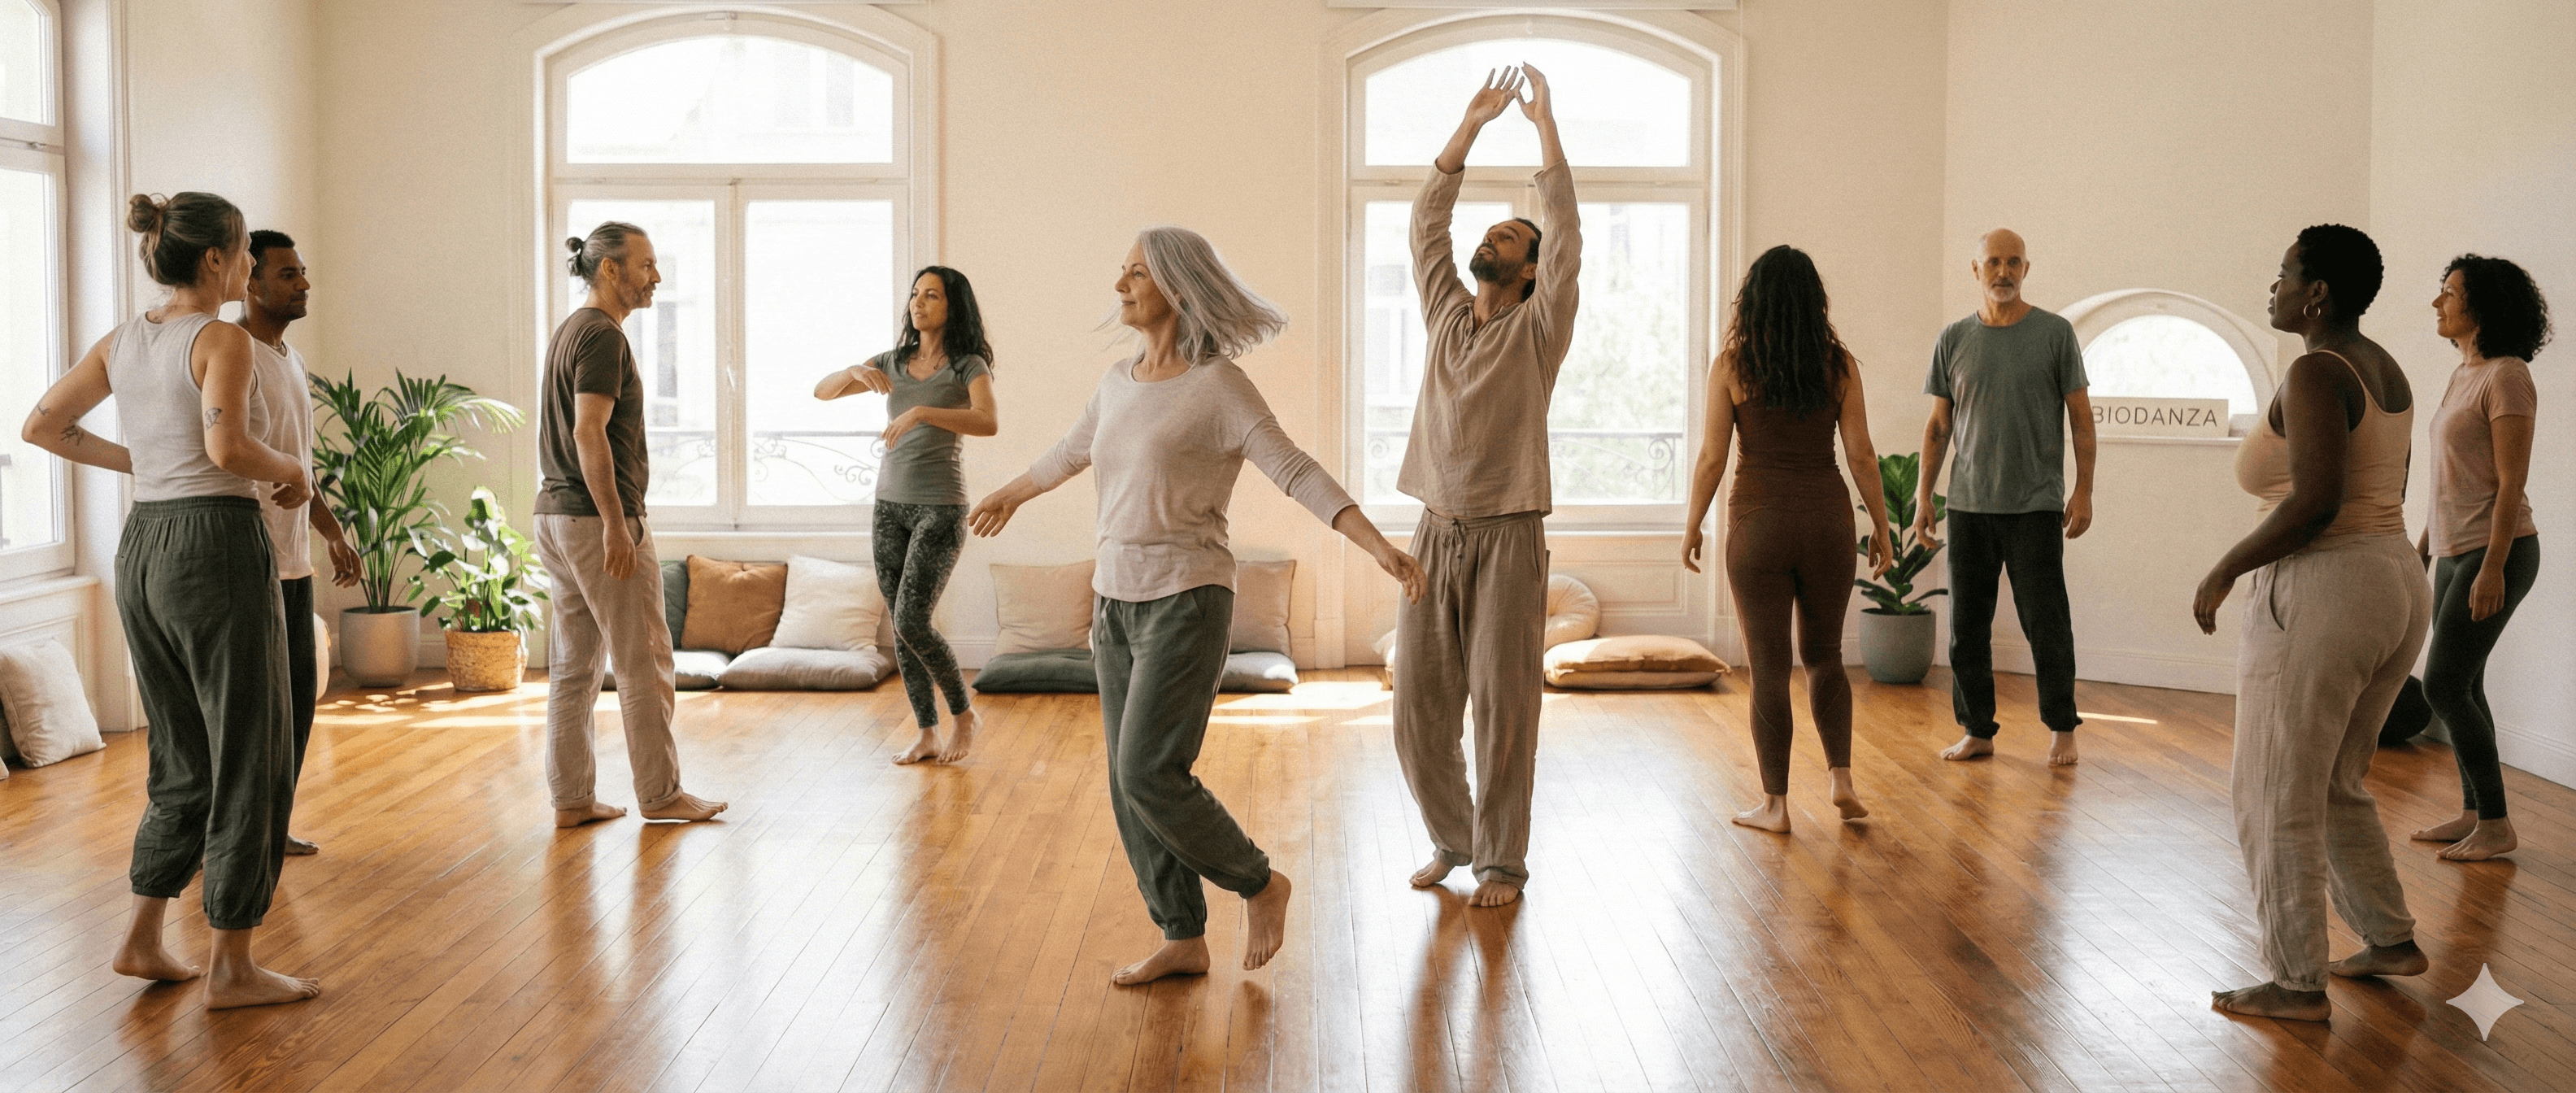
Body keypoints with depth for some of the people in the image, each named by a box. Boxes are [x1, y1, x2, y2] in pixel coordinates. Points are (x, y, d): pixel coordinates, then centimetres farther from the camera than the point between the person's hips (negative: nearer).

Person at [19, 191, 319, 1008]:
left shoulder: (123, 342, 11)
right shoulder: (222, 339, -11)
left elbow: (41, 427, 16)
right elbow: (227, 447, -26)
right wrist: (291, 473, -7)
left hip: (142, 550, 8)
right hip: (217, 548, -8)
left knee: (185, 760, 19)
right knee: (251, 763, 1)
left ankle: (143, 940, 22)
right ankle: (232, 970, 5)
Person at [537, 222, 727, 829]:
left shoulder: (572, 330, 17)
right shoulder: (603, 336, -13)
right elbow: (589, 433, -22)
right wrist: (616, 524, -24)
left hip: (556, 517, 10)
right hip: (596, 518, -10)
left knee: (573, 665, 10)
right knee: (643, 662, -1)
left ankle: (572, 799, 13)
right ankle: (659, 795, 7)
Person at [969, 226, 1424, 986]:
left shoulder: (1220, 385, -11)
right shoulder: (1120, 382, 10)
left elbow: (1300, 475, -17)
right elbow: (1074, 451, 29)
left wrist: (1380, 548, -28)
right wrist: (1010, 495, 45)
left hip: (1186, 602, -7)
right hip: (1119, 603, 7)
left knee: (1150, 778, -13)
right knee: (1132, 786, 7)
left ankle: (1259, 884, 9)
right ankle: (1184, 941, 18)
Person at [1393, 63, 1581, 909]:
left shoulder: (1538, 327, 0)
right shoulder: (1445, 314, 12)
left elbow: (1566, 235, -10)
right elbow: (1425, 222, 10)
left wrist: (1544, 121, -8)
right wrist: (1474, 122, 7)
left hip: (1507, 539, -4)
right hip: (1434, 536, 4)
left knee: (1504, 713, 0)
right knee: (1419, 713, 6)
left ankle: (1502, 862, 13)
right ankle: (1451, 839, 26)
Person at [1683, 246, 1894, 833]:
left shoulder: (1732, 365, -5)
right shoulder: (1838, 363, -1)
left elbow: (1712, 456, -5)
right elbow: (1861, 454, -1)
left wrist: (1692, 527, 6)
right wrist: (1881, 527, 8)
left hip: (1758, 520, -2)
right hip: (1826, 518, 2)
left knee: (1768, 667, 6)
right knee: (1824, 654, 20)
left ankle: (1775, 804, 10)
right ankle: (1841, 779, 10)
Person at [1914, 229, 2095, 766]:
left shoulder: (2055, 333, 1)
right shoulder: (1953, 340, 8)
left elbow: (2081, 418, 3)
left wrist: (2084, 490, -4)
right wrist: (1923, 495, 5)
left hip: (2036, 505, -3)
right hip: (1968, 505, 3)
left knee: (2046, 624, 1)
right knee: (1966, 625, 5)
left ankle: (2062, 730, 15)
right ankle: (1978, 731, 16)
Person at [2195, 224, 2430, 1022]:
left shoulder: (2315, 372, -16)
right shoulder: (2384, 370, 13)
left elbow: (2315, 501, -25)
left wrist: (2225, 571, -16)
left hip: (2321, 595, -10)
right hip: (2394, 585, 10)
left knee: (2279, 799, 1)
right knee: (2337, 785, 23)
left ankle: (2298, 985, 8)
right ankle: (2392, 941, 29)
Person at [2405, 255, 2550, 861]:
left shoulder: (2507, 376, -14)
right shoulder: (2464, 373, 13)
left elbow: (2511, 480, -18)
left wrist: (2493, 566, -22)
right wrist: (2424, 545, 20)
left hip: (2494, 551, -9)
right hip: (2455, 550, 9)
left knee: (2444, 684, -9)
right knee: (2461, 685, 11)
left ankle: (2496, 823, 1)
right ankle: (2473, 812, 19)